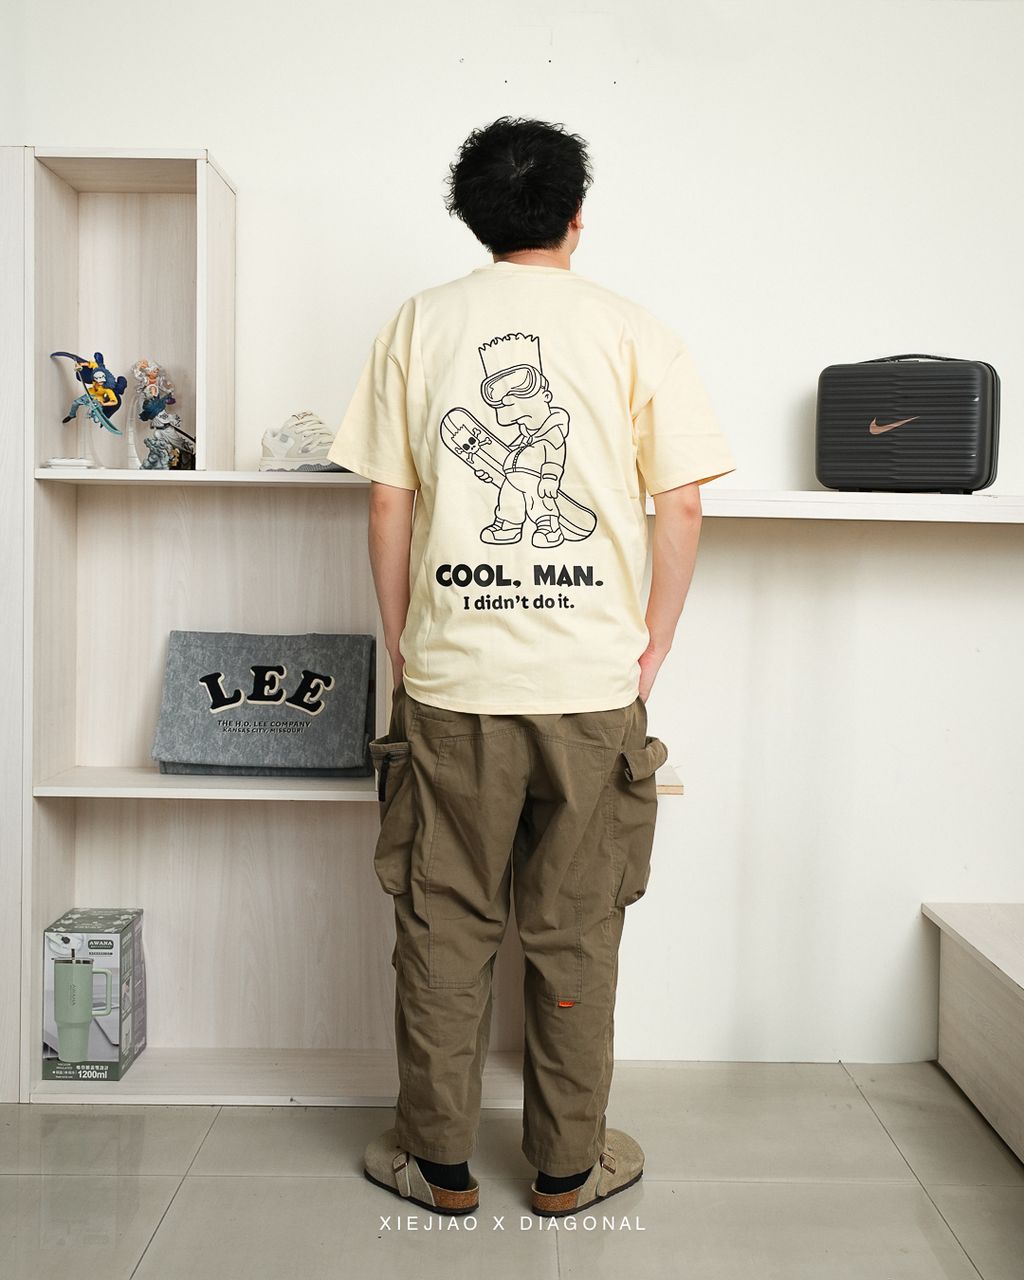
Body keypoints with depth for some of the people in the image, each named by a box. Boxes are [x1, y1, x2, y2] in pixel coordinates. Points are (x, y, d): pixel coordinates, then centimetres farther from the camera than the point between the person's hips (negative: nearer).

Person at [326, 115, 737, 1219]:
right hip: (594, 685, 0)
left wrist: (401, 644, 11)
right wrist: (652, 648, 7)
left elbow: (388, 507, 2)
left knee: (443, 928, 12)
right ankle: (567, 1167, 26)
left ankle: (440, 1162, 26)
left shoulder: (417, 324, 4)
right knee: (575, 934, 12)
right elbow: (680, 508, -3)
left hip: (450, 682, 1)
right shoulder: (632, 331, 1)